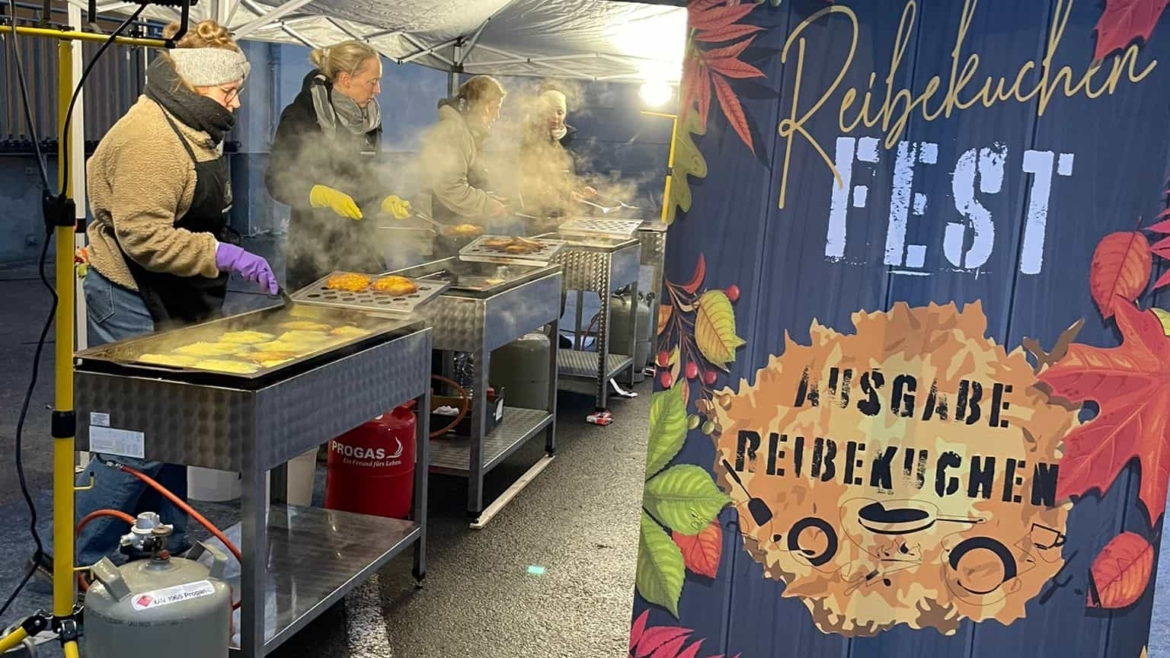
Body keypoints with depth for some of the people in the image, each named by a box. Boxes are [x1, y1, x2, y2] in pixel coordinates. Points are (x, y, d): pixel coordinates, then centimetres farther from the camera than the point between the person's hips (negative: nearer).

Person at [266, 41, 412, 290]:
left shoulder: (368, 119, 12)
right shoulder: (301, 117, -8)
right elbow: (277, 182, -10)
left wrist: (385, 202, 2)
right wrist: (326, 196, -24)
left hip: (362, 245, 5)